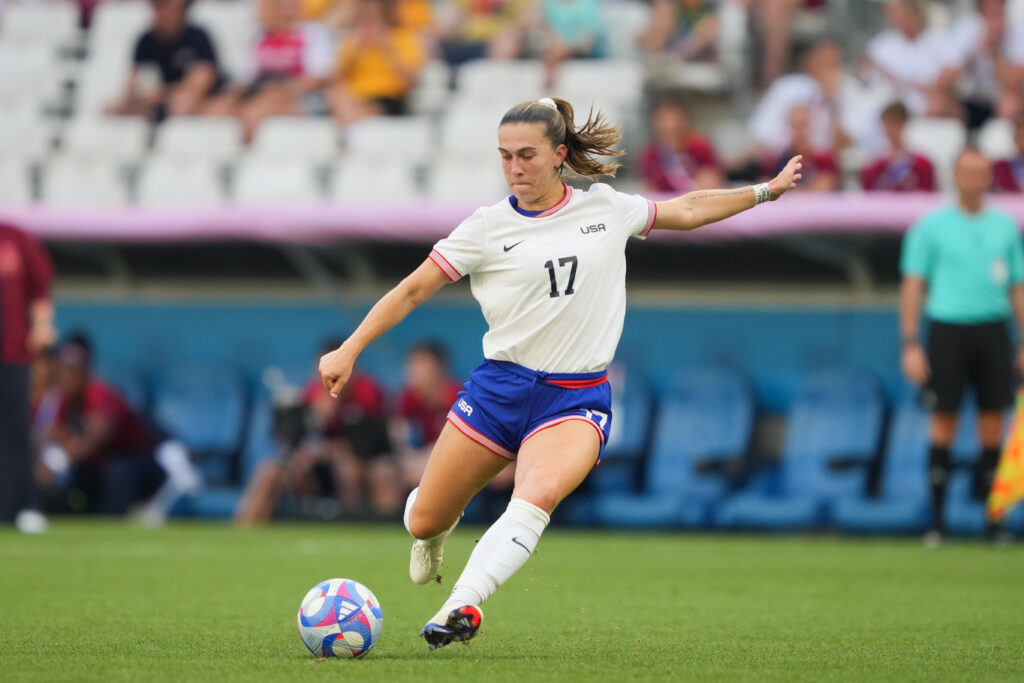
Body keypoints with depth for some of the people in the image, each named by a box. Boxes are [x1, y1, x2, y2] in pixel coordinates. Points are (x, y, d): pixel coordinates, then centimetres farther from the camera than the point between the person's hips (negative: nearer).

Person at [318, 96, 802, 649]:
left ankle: (463, 607, -39)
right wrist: (349, 350, -7)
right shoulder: (489, 227, 0)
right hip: (499, 389, 1)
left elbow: (688, 211, 23)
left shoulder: (607, 209, 6)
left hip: (577, 398, -1)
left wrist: (766, 190, 26)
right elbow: (413, 290, 1)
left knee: (538, 495, -33)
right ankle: (441, 527, 42)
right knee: (422, 522, 4)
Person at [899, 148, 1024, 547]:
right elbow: (912, 286, 3)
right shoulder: (932, 227, 4)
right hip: (948, 329, -3)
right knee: (944, 425, -3)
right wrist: (910, 345, -4)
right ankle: (937, 521, 1)